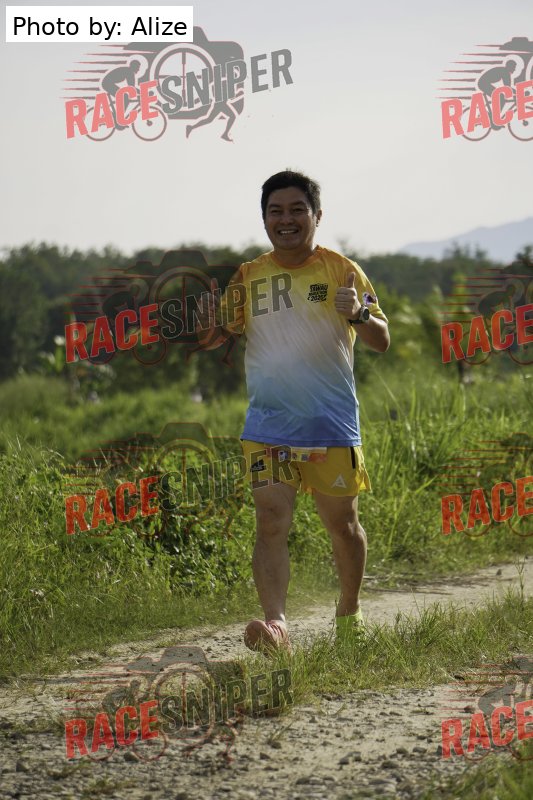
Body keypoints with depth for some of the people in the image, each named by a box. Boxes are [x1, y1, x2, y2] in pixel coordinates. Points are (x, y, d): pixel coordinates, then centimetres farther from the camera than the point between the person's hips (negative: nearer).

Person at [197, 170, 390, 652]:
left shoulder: (342, 271, -1)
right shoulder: (249, 277, 7)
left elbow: (382, 341, -4)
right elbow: (217, 335, 15)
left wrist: (358, 314, -26)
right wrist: (207, 327, -9)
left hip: (332, 426, -1)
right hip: (267, 426, 1)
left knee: (342, 523, 11)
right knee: (271, 523, -12)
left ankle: (350, 612, 32)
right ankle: (276, 623, -21)